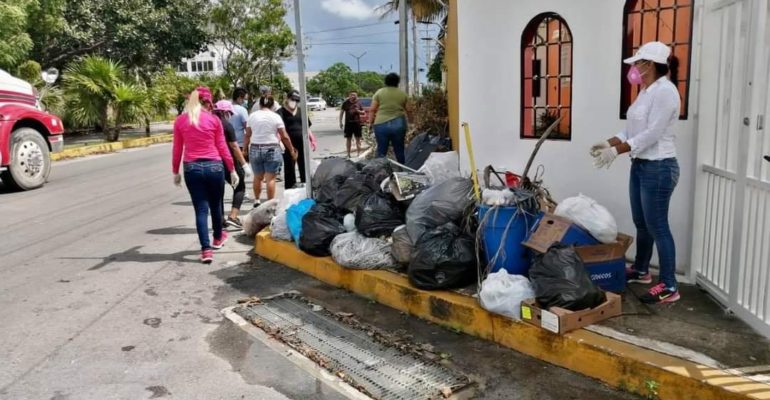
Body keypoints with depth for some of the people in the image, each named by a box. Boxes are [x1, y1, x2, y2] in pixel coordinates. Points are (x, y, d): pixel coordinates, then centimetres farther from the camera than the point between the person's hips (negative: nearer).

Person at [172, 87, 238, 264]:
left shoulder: (180, 120, 3)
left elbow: (177, 149, 6)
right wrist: (232, 170, 10)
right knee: (215, 205, 18)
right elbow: (222, 148, 2)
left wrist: (175, 172, 16)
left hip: (192, 168, 1)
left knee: (201, 209, 4)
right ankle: (218, 238, 39)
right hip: (214, 166, -1)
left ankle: (206, 249, -3)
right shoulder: (214, 119, -2)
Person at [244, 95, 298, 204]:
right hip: (272, 149, -3)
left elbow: (247, 135, 6)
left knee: (257, 177, 17)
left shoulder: (252, 116, 5)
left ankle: (256, 200, 26)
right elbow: (284, 137, -3)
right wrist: (292, 150, 5)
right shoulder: (275, 117, -2)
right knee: (271, 179, 0)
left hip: (255, 149, 3)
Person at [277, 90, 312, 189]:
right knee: (289, 169, 1)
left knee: (304, 167, 11)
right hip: (289, 145, -5)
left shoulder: (301, 111, 14)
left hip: (302, 144, 5)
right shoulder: (281, 112, -3)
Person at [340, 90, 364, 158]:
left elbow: (363, 112, 11)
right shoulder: (345, 103, 0)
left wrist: (358, 111, -10)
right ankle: (348, 154, 13)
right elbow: (341, 112, 3)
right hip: (348, 123, -1)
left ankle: (359, 153, 10)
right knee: (349, 139, 5)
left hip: (357, 123, 1)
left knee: (358, 139, 3)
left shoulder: (358, 103, 5)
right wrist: (340, 122, -3)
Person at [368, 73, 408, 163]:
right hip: (398, 124, 2)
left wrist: (370, 123, 8)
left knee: (381, 151, 2)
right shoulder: (402, 94, 10)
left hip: (381, 124, -1)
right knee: (399, 150, 10)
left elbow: (372, 110, 1)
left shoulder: (379, 93, 4)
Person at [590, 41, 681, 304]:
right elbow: (632, 129, 15)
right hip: (640, 165, 10)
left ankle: (669, 287, 4)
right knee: (642, 223, 18)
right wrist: (608, 143, 3)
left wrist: (616, 151, -21)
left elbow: (652, 134, -22)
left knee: (657, 226, -5)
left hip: (659, 168, -9)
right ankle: (641, 271, 34)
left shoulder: (665, 90, -16)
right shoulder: (647, 91, 13)